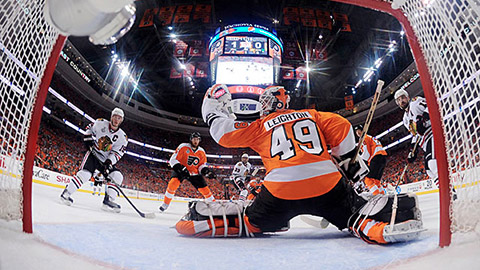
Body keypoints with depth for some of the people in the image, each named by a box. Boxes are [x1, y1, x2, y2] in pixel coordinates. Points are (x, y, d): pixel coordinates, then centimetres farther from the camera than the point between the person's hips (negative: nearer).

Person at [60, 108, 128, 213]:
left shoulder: (122, 137, -8)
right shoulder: (100, 123, -8)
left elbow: (117, 153, -10)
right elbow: (89, 128, 10)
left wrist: (109, 162, -25)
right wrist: (88, 139, -5)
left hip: (107, 160, 3)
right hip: (93, 154, -2)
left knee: (116, 177, -14)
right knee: (85, 173, -23)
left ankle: (108, 201, -11)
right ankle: (66, 193, -9)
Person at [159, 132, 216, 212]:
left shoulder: (202, 152, -3)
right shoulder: (183, 147, -16)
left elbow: (202, 165, 6)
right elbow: (173, 159, -16)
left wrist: (206, 171, -16)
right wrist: (181, 168, -29)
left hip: (194, 173, 3)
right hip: (181, 170, -3)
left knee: (205, 189, -5)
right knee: (173, 183, -29)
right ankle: (165, 204, -9)